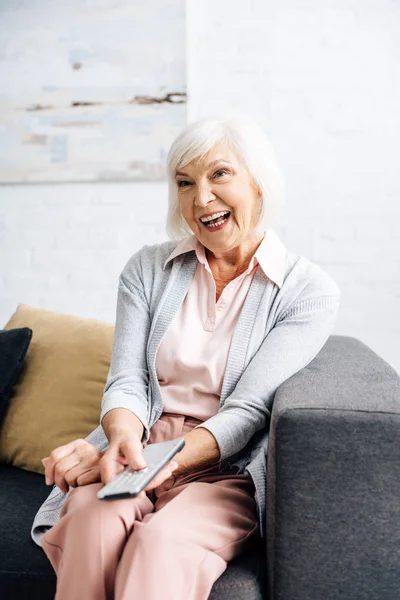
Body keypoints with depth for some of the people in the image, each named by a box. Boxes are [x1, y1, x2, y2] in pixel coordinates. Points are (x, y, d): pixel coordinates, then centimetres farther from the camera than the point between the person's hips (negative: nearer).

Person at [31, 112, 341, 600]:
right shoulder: (147, 269, 8)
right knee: (93, 522, -30)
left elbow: (248, 411, -10)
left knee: (162, 542, -34)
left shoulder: (310, 291, -2)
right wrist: (125, 437, -23)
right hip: (140, 451, 3)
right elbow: (127, 381, 0)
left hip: (229, 469, -2)